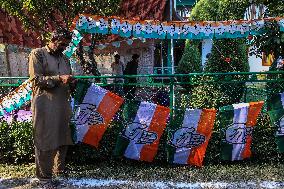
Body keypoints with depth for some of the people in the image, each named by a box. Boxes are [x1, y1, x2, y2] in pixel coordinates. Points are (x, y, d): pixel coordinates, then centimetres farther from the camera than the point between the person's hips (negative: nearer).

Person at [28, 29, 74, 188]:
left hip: (63, 104, 6)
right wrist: (59, 78, -20)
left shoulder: (64, 59, 17)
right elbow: (36, 79, -10)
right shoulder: (37, 54, -2)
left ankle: (60, 169, 22)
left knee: (63, 138, 8)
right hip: (45, 105, -6)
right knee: (45, 140, -2)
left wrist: (72, 82, -4)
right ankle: (44, 176, 7)